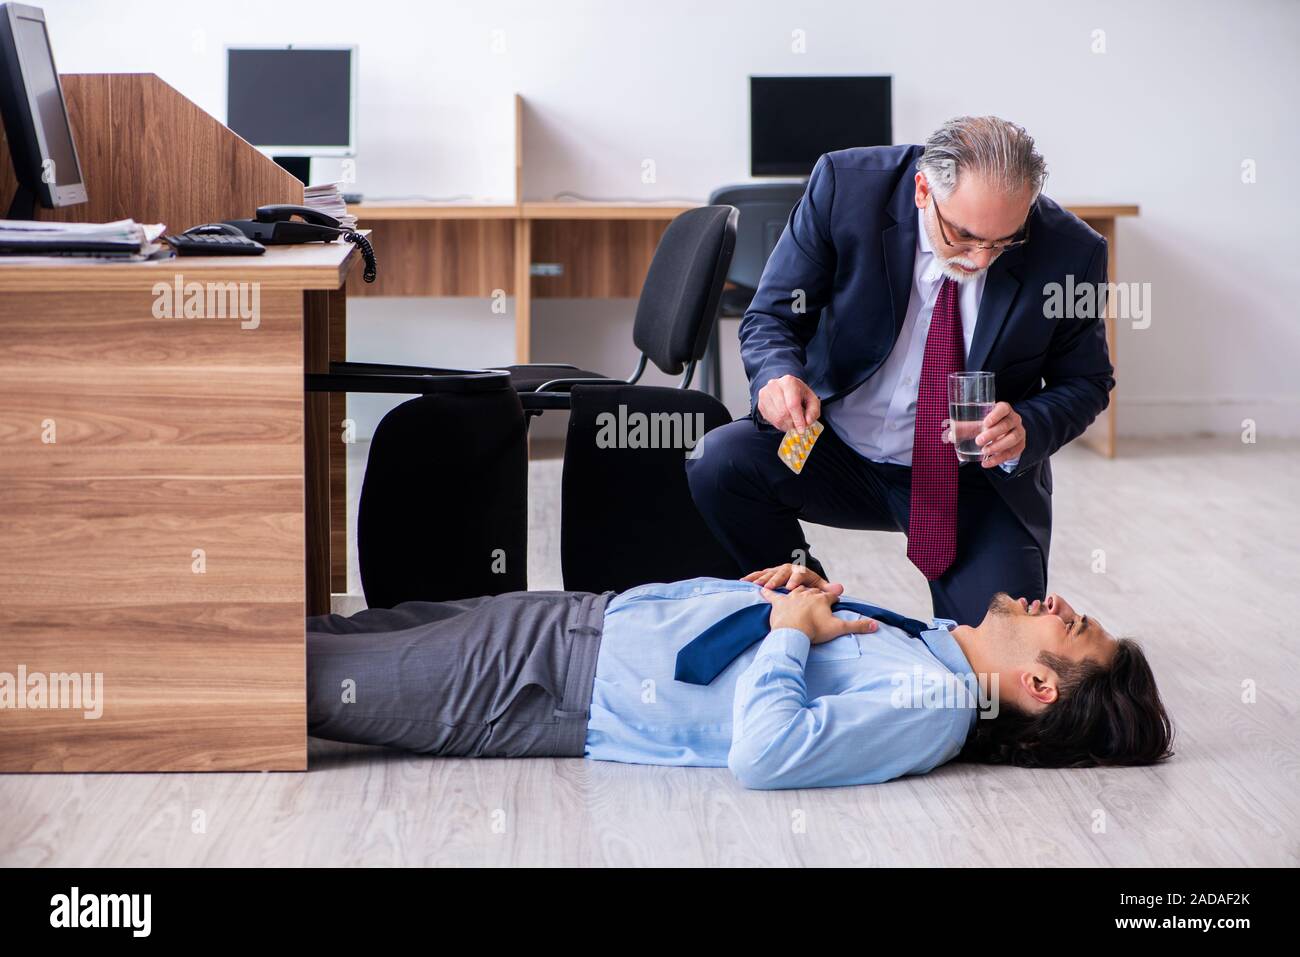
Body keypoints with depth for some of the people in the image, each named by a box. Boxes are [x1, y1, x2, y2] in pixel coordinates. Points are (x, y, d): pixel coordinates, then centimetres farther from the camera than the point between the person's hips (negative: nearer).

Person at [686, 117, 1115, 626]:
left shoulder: (1070, 251, -15)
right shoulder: (844, 185, -17)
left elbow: (1085, 382, 0)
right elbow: (771, 317, -9)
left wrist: (1027, 430, -22)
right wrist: (779, 375, -33)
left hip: (982, 478, -1)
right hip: (839, 450, 1)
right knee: (717, 462, -27)